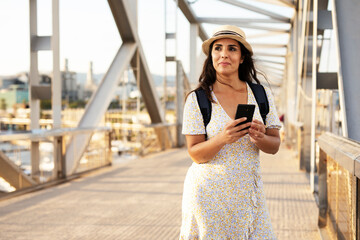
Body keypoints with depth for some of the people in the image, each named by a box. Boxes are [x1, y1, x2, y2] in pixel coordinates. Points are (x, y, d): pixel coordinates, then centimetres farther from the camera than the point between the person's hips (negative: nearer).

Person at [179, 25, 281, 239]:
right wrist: (222, 138, -26)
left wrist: (259, 138, -17)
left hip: (248, 193, 3)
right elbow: (196, 154, -8)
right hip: (209, 193, -3)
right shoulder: (197, 99, -6)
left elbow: (274, 146, 5)